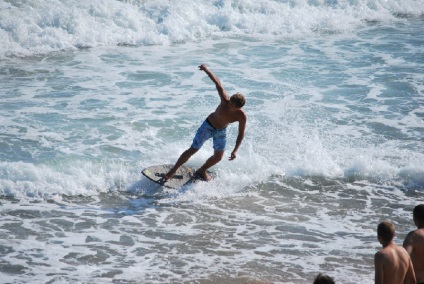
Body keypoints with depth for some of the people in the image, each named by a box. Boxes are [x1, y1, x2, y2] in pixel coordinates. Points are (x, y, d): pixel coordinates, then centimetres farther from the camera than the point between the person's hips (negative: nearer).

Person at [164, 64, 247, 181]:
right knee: (192, 150, -4)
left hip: (221, 131, 2)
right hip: (208, 125, -2)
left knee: (218, 157, 7)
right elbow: (218, 83, -27)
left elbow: (241, 134, -17)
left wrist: (235, 150, -25)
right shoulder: (225, 101, -34)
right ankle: (173, 171, 7)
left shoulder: (241, 116, -29)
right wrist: (206, 69, -23)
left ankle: (202, 171, 36)